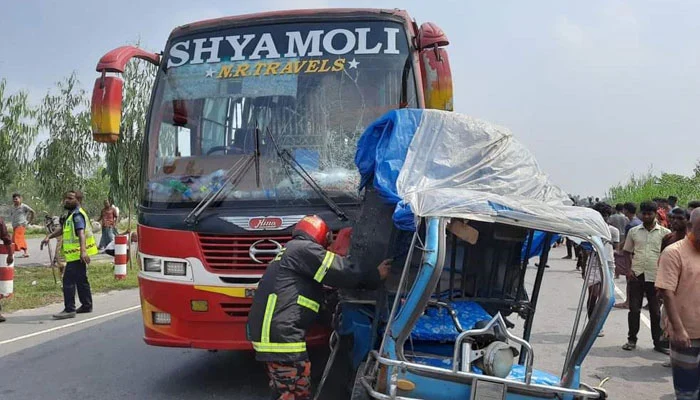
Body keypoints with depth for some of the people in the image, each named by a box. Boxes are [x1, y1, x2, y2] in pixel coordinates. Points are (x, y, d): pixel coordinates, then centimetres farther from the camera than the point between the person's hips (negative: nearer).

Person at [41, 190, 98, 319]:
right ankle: (87, 305, 25)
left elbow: (81, 233, -30)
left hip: (77, 254, -11)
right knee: (81, 280, 16)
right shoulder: (73, 214, 17)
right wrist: (49, 237, 20)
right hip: (77, 254, 11)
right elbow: (63, 230, 30)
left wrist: (83, 251, -42)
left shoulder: (77, 215, -16)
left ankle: (69, 310, -8)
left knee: (68, 281, -10)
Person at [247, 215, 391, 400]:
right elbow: (342, 271, -10)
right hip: (280, 334, -11)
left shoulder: (289, 252, 25)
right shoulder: (304, 248, -6)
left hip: (269, 332, 11)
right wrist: (375, 277, 2)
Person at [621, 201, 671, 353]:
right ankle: (632, 340, 19)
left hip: (655, 277, -1)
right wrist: (628, 270, -2)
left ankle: (658, 342, 17)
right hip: (636, 275, 1)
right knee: (634, 309, 7)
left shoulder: (664, 233, 2)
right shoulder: (633, 231, 7)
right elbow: (627, 252, 11)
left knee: (656, 311, 7)